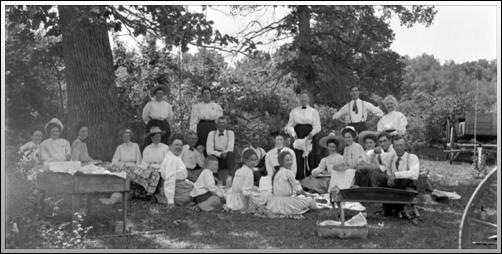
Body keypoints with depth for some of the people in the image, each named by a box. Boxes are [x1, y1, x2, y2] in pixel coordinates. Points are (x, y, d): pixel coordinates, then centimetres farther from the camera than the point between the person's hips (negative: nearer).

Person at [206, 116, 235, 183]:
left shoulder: (230, 133, 7)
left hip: (226, 159, 1)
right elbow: (209, 151, -7)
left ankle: (231, 176, -42)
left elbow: (230, 149, -5)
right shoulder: (212, 133, 6)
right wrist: (220, 154, -22)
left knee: (230, 154, -34)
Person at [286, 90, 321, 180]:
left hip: (310, 138, -1)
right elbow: (289, 126, 10)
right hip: (297, 138, 1)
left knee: (311, 159, -5)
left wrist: (312, 133, -16)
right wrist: (293, 134, -8)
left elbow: (317, 127, 3)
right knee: (298, 160, -7)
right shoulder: (294, 111, 13)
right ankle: (299, 179, -6)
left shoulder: (314, 112, 9)